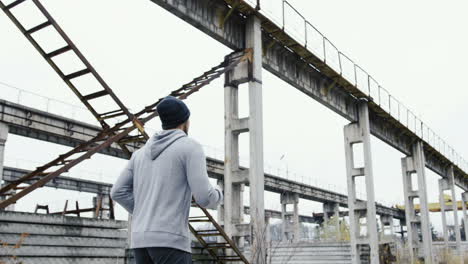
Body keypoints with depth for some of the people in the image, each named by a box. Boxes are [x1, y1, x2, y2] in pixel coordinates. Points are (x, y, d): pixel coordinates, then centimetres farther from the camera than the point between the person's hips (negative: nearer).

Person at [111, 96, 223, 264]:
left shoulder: (142, 153, 19)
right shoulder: (191, 147, -2)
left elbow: (118, 192, 14)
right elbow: (204, 197, -11)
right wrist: (217, 196, 15)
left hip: (142, 239, 7)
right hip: (170, 240, -7)